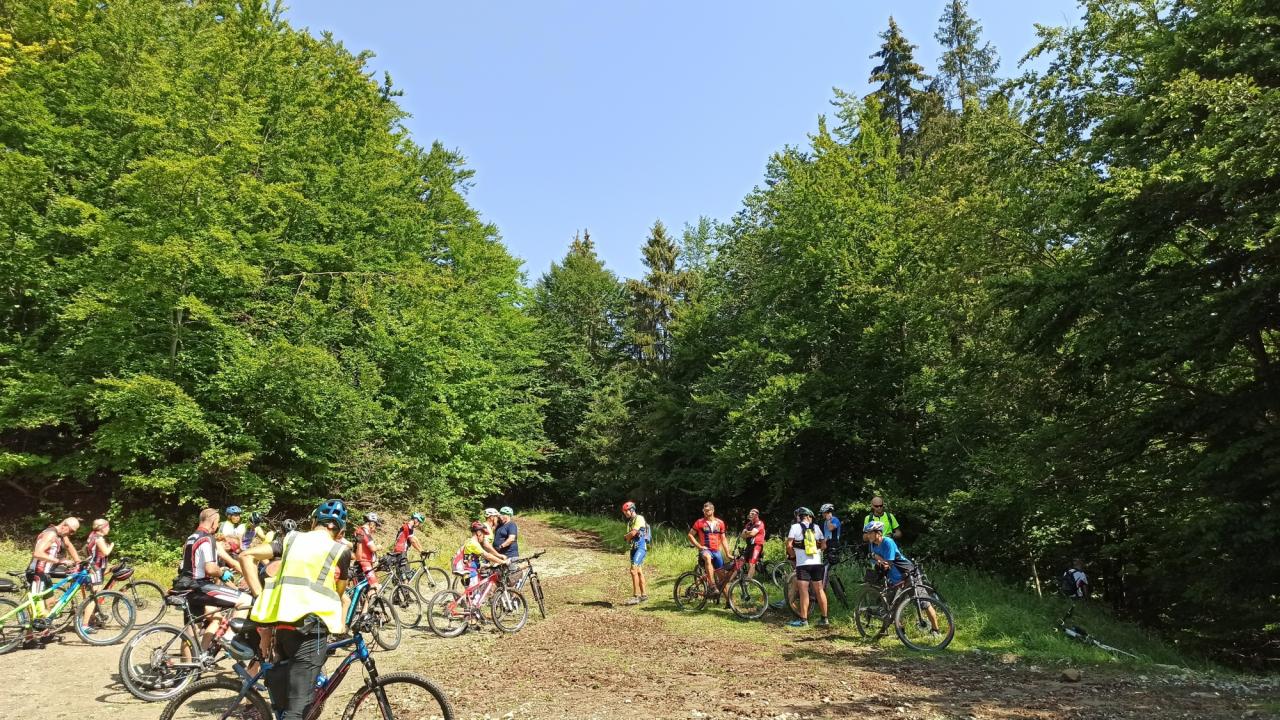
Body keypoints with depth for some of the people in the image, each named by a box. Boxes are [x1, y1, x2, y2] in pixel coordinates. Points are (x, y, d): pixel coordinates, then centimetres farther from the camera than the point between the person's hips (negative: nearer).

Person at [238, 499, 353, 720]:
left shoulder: (291, 539, 18)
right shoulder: (341, 549, 9)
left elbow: (246, 556, 9)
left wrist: (260, 596, 9)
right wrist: (341, 624, 38)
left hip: (279, 623, 5)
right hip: (309, 626, -5)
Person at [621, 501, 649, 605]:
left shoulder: (639, 518, -11)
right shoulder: (630, 521, 18)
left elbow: (633, 533, -19)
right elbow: (629, 536, 15)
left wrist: (626, 536, 0)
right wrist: (628, 537, -8)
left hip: (641, 547, -10)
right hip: (634, 548, 10)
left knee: (634, 570, -18)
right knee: (639, 571, 13)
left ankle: (636, 596, -18)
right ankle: (644, 594, 22)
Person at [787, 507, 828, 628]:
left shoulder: (795, 527, -2)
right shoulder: (816, 527, 9)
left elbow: (789, 545, -9)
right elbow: (824, 545, 9)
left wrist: (793, 555, 8)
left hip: (803, 564, -4)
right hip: (817, 563, 4)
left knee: (803, 592, -3)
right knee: (819, 590, 11)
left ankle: (803, 620, -2)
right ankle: (824, 619, 17)